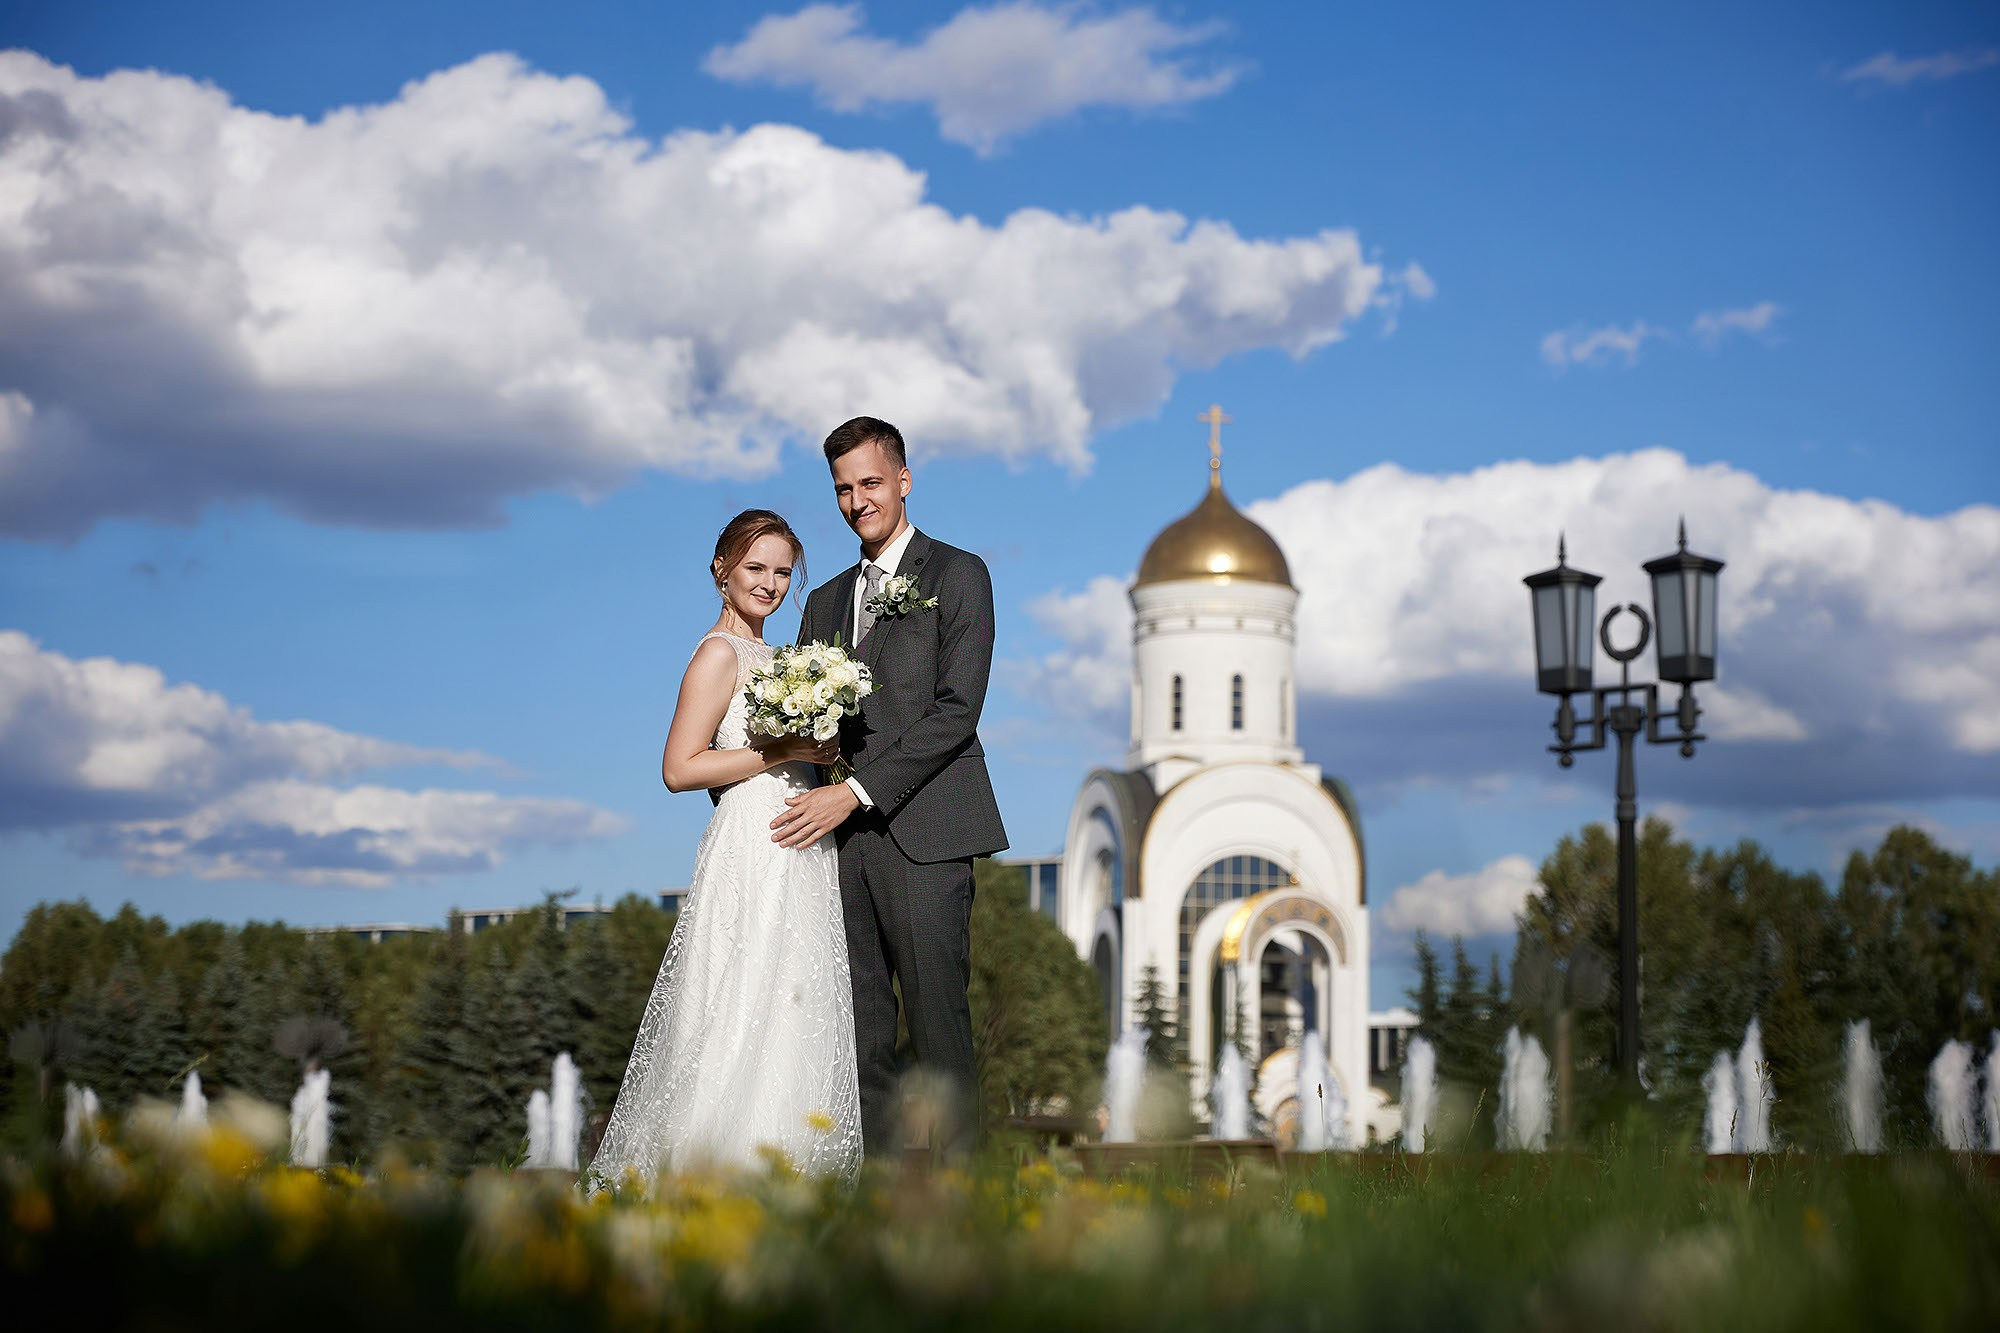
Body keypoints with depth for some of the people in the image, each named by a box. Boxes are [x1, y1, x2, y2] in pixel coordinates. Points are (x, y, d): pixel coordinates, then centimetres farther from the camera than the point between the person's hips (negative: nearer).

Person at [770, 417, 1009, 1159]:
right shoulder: (826, 603, 22)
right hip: (845, 839, 6)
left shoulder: (957, 575, 3)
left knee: (937, 1024, -7)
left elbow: (956, 709, -8)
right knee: (859, 1035, 2)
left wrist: (855, 792, -13)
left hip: (922, 832, -6)